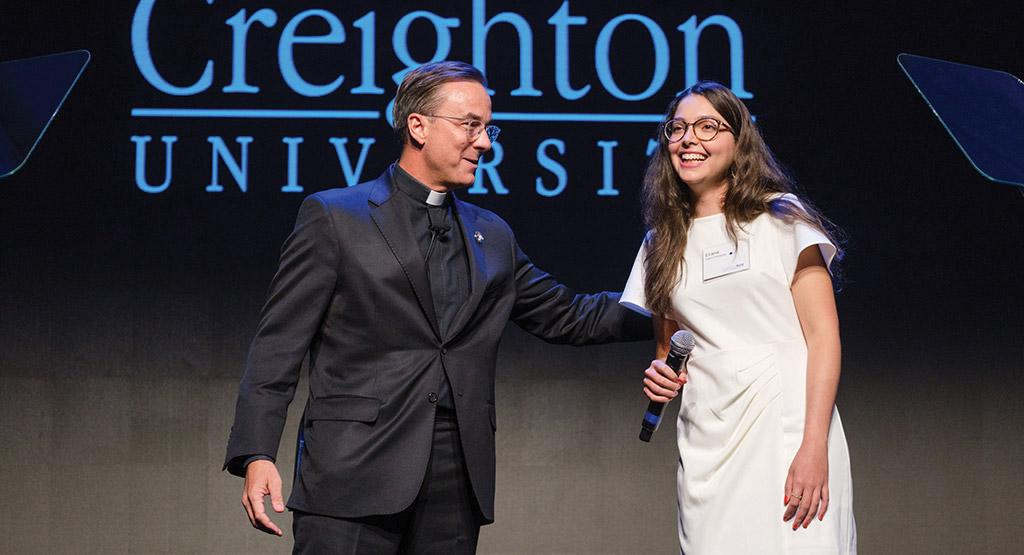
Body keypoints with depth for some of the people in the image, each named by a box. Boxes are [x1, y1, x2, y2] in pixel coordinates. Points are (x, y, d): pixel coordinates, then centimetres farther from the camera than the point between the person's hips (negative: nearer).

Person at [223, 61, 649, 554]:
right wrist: (256, 456, -13)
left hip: (457, 477, 5)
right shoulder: (333, 217, 1)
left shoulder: (492, 236, 18)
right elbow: (279, 344, -3)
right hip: (356, 475, -5)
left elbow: (566, 317, 23)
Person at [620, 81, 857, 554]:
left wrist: (814, 447, -16)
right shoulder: (662, 243, 15)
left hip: (786, 430, -4)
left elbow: (823, 335, -5)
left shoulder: (781, 219, 2)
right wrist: (660, 376, -1)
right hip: (706, 443, 4)